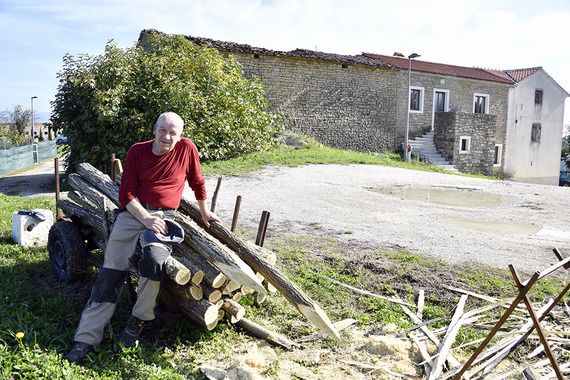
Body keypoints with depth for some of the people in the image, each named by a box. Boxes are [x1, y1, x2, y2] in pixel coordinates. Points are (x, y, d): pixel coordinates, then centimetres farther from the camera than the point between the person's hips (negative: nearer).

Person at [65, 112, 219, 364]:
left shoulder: (187, 149, 1)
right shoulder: (137, 151, 2)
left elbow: (197, 183, 14)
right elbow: (126, 193, 0)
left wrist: (204, 213, 21)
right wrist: (145, 218, -15)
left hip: (163, 216, -1)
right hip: (133, 211, 1)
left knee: (154, 258, -30)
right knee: (111, 271, -7)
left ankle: (139, 319, -7)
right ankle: (87, 337, -3)